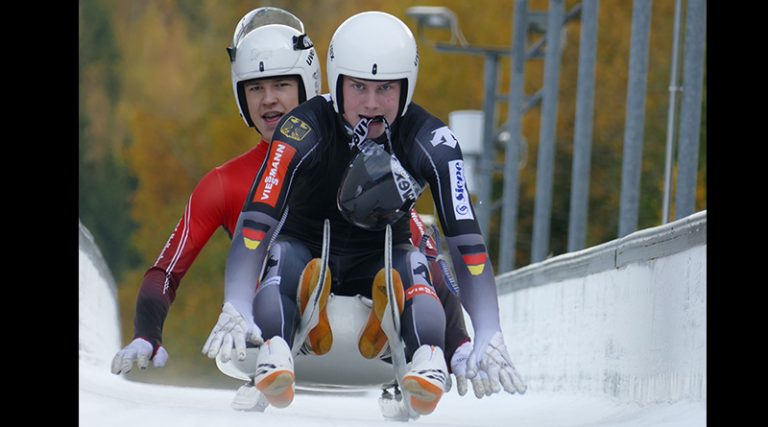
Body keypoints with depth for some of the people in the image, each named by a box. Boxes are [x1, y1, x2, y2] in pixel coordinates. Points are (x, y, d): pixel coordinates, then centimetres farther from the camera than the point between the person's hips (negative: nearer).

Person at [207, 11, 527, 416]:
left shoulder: (432, 142, -21)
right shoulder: (303, 131, -26)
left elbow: (466, 240, -28)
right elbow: (254, 222, -36)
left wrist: (488, 339, -40)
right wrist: (235, 312, -52)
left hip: (378, 263, 1)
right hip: (307, 251, -1)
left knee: (412, 263, -32)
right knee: (283, 255, -34)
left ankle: (429, 362, -56)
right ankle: (272, 355, -58)